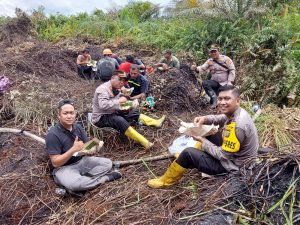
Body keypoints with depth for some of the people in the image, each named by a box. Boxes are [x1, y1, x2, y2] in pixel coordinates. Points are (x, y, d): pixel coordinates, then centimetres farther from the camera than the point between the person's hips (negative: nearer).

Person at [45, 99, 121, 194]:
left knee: (107, 163, -6)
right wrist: (74, 149, -29)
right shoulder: (53, 134, -19)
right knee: (74, 184, -37)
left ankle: (83, 179, -18)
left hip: (82, 161, 6)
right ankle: (105, 178, -16)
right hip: (63, 168, -6)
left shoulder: (77, 127, 0)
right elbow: (55, 163, -21)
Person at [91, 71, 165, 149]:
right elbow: (103, 105, -36)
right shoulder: (103, 89, -20)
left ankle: (156, 122, -3)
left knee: (134, 112, 2)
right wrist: (119, 101, -30)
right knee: (119, 120, -35)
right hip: (101, 118, -10)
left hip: (112, 114, 10)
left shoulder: (116, 89, 7)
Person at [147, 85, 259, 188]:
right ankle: (187, 160, 33)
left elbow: (222, 155, -27)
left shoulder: (237, 126, -34)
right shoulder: (238, 112, -7)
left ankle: (167, 180, 10)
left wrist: (202, 141, -15)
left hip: (231, 164, -9)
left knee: (188, 153, -14)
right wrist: (205, 119, -10)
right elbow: (220, 119, 11)